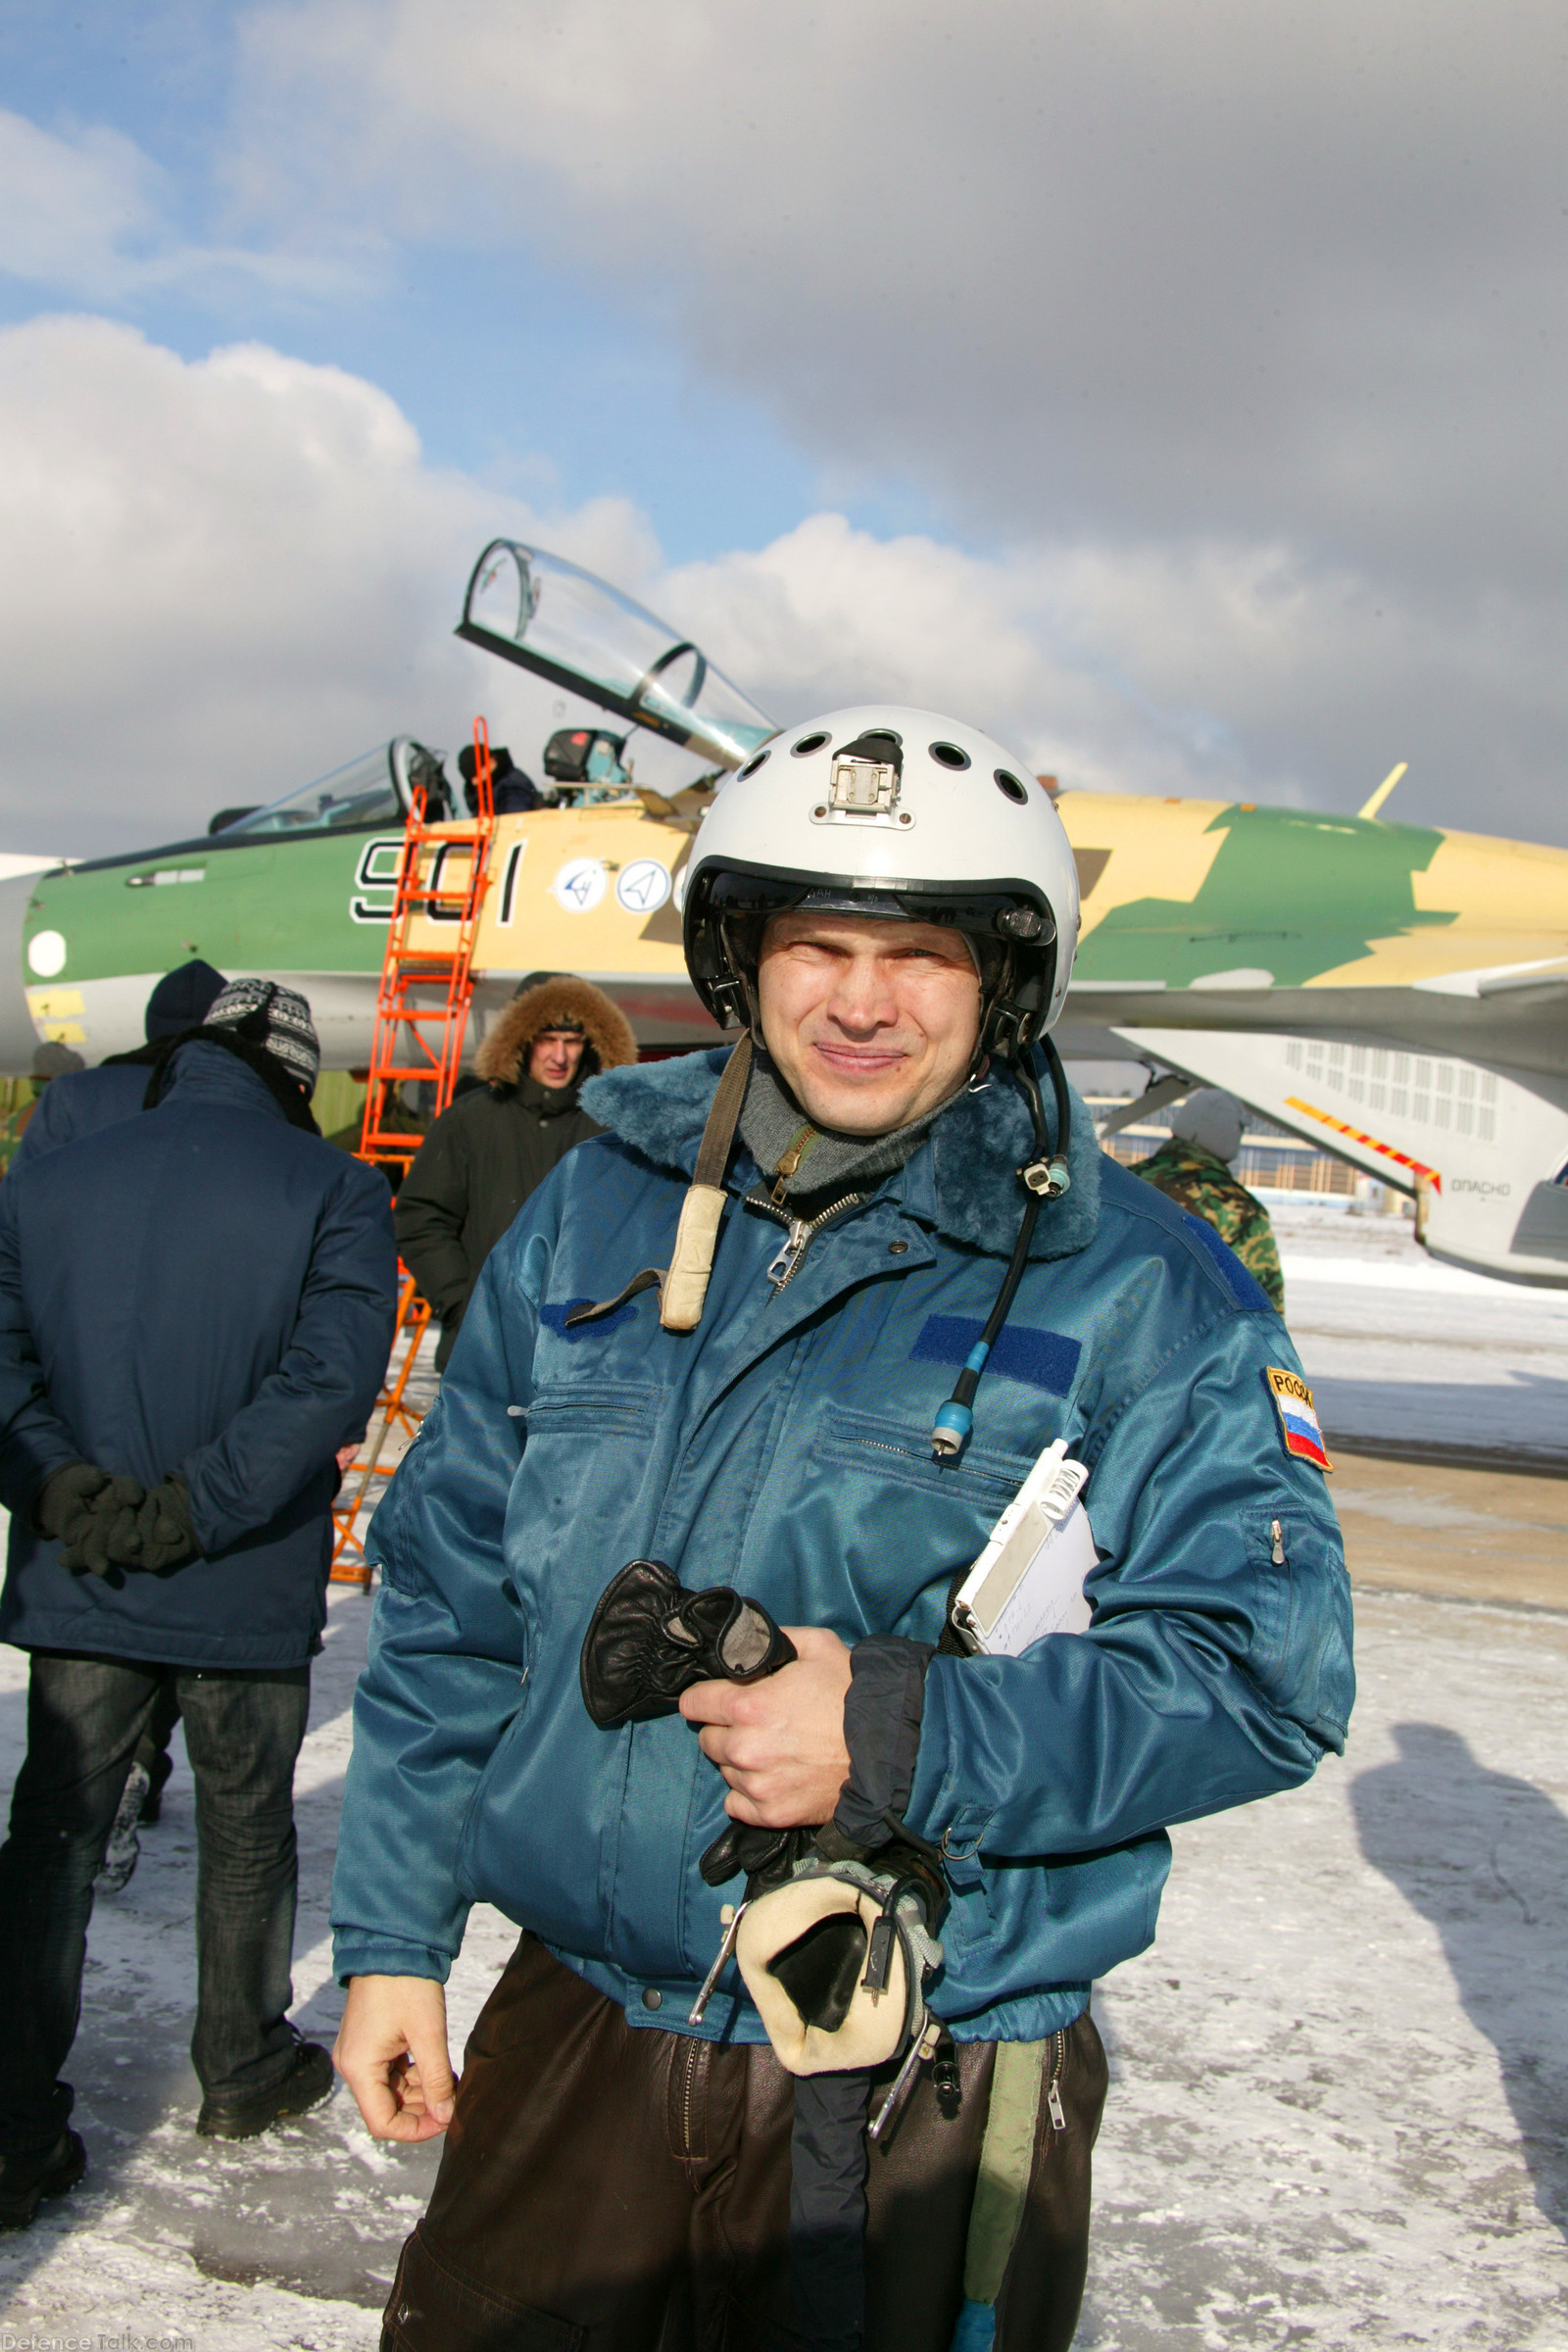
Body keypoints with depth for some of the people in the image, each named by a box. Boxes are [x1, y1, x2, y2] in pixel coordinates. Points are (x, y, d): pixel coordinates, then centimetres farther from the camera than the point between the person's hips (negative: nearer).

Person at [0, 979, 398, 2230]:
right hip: (250, 1595, -2)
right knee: (245, 1828, 17)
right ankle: (244, 2070, 34)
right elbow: (331, 1372, -20)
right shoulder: (333, 1191, -9)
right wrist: (192, 1508, -19)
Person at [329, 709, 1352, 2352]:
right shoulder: (595, 1214, 2)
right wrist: (394, 1935, 7)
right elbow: (450, 1595, 8)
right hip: (571, 2035, 3)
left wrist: (900, 1740, -23)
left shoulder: (1135, 1290, -9)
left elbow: (1263, 1668, -12)